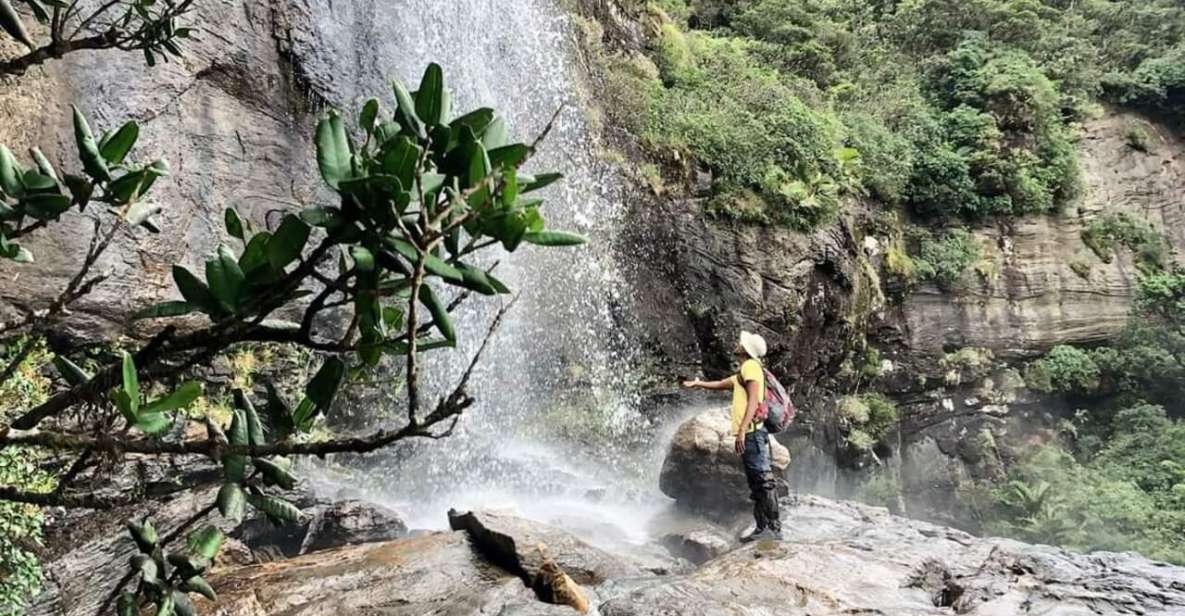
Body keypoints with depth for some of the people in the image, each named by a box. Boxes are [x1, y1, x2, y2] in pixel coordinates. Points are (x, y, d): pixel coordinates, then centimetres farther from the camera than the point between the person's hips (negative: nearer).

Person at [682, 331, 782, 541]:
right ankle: (762, 528, 9)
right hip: (749, 435, 10)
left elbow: (754, 399, -16)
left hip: (751, 432, -10)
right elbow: (722, 384, 42)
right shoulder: (743, 373, 25)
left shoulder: (750, 366, -4)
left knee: (763, 480, -13)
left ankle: (774, 528, -16)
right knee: (756, 484, 8)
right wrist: (697, 384, 56)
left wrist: (742, 430, -24)